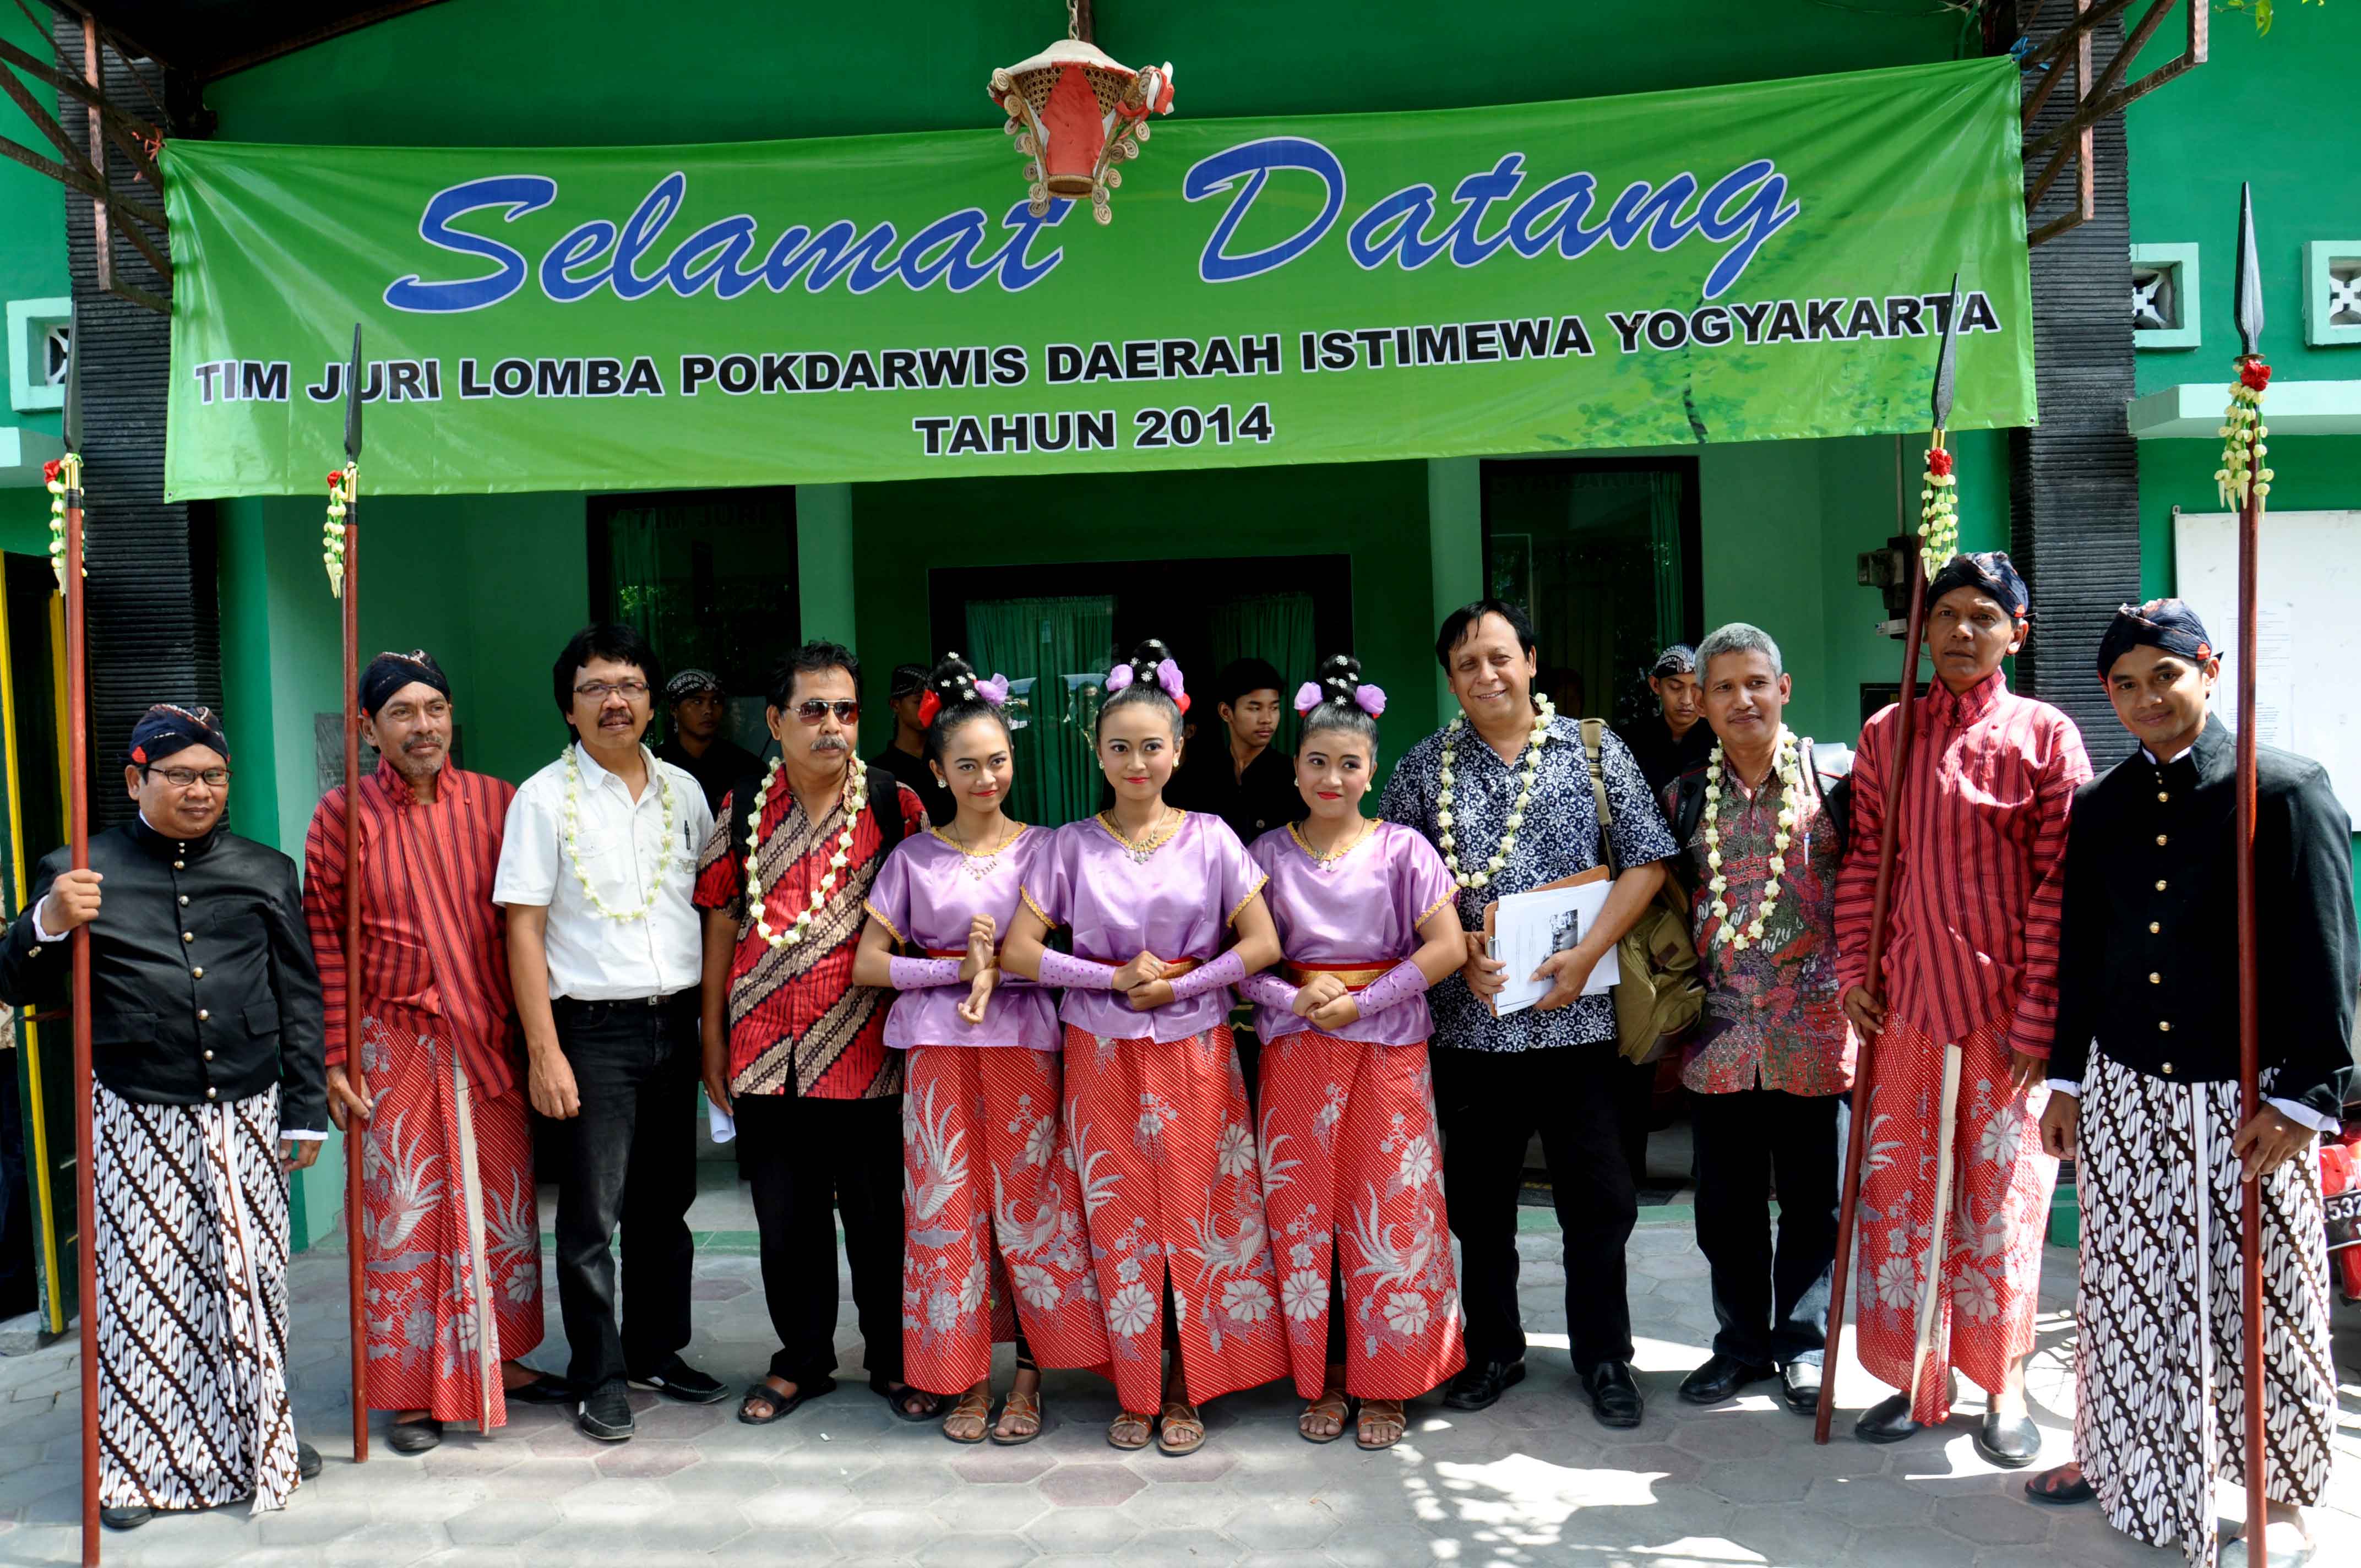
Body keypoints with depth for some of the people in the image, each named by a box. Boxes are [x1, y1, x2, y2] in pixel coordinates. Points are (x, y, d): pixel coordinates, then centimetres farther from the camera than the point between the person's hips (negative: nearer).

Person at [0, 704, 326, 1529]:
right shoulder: (81, 871, 3)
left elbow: (299, 999, 11)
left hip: (246, 1116, 2)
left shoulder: (266, 873, 10)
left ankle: (262, 1437, 26)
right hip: (135, 1119, -2)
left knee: (251, 1278, 9)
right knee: (142, 1282, 2)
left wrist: (305, 1113, 9)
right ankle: (136, 1464, 17)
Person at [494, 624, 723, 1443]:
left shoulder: (683, 791, 8)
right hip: (595, 1028, -4)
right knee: (594, 1213, 1)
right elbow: (523, 930, -7)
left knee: (667, 1200, 13)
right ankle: (599, 1376, 15)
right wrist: (544, 1052, -12)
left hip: (675, 1022, 4)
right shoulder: (544, 799, -4)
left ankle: (656, 1350, 29)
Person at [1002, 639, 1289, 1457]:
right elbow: (1019, 951, -3)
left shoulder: (1210, 838, -1)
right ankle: (1136, 1391, 20)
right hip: (1103, 1054, 0)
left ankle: (1187, 1388, 18)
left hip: (1195, 1051, 0)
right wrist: (1117, 978, -12)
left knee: (1199, 1215, 4)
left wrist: (1175, 984, -12)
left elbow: (1262, 943, -3)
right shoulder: (1072, 846, 0)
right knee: (1121, 1221, 6)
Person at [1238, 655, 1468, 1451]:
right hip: (1296, 1049, 1)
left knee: (1388, 1212, 2)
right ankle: (1321, 1377, 19)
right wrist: (1294, 999, -15)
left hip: (1388, 1047, -1)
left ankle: (1383, 1383, 16)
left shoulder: (1402, 848, 0)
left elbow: (1447, 947, -8)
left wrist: (1361, 1002, -14)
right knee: (1302, 1210, 5)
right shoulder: (1268, 852, 4)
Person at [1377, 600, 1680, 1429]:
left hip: (1575, 1012, -1)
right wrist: (1458, 952, -8)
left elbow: (1647, 861, 0)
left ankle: (1604, 1357, 23)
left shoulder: (1594, 750, 2)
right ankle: (1492, 1350, 29)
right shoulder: (1424, 767, 4)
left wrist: (1586, 954, -10)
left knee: (1598, 1195, 5)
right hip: (1469, 1016, 1)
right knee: (1479, 1195, 11)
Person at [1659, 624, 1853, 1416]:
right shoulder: (1685, 796, 7)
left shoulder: (1832, 780, -2)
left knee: (1811, 1196, 9)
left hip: (1810, 1028, -2)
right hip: (1717, 1032, 3)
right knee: (1726, 1200, 12)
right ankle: (1742, 1343, 27)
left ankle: (1803, 1345, 25)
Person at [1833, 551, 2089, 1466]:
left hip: (2008, 1012, -3)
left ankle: (2003, 1389, 24)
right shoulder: (1886, 734, 8)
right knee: (1898, 1196, 9)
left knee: (1999, 1202, 6)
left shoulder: (2044, 735, -3)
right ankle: (1916, 1380, 25)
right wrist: (1854, 970, 1)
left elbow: (2060, 883, -6)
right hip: (1907, 1006, 3)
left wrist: (2039, 1014, -10)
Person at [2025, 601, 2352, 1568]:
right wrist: (2064, 1079, 11)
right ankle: (2115, 1455, 32)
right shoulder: (2100, 808, 6)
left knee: (2260, 1302, 7)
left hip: (2245, 1096, -4)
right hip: (2123, 1090, 4)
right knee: (2124, 1293, 14)